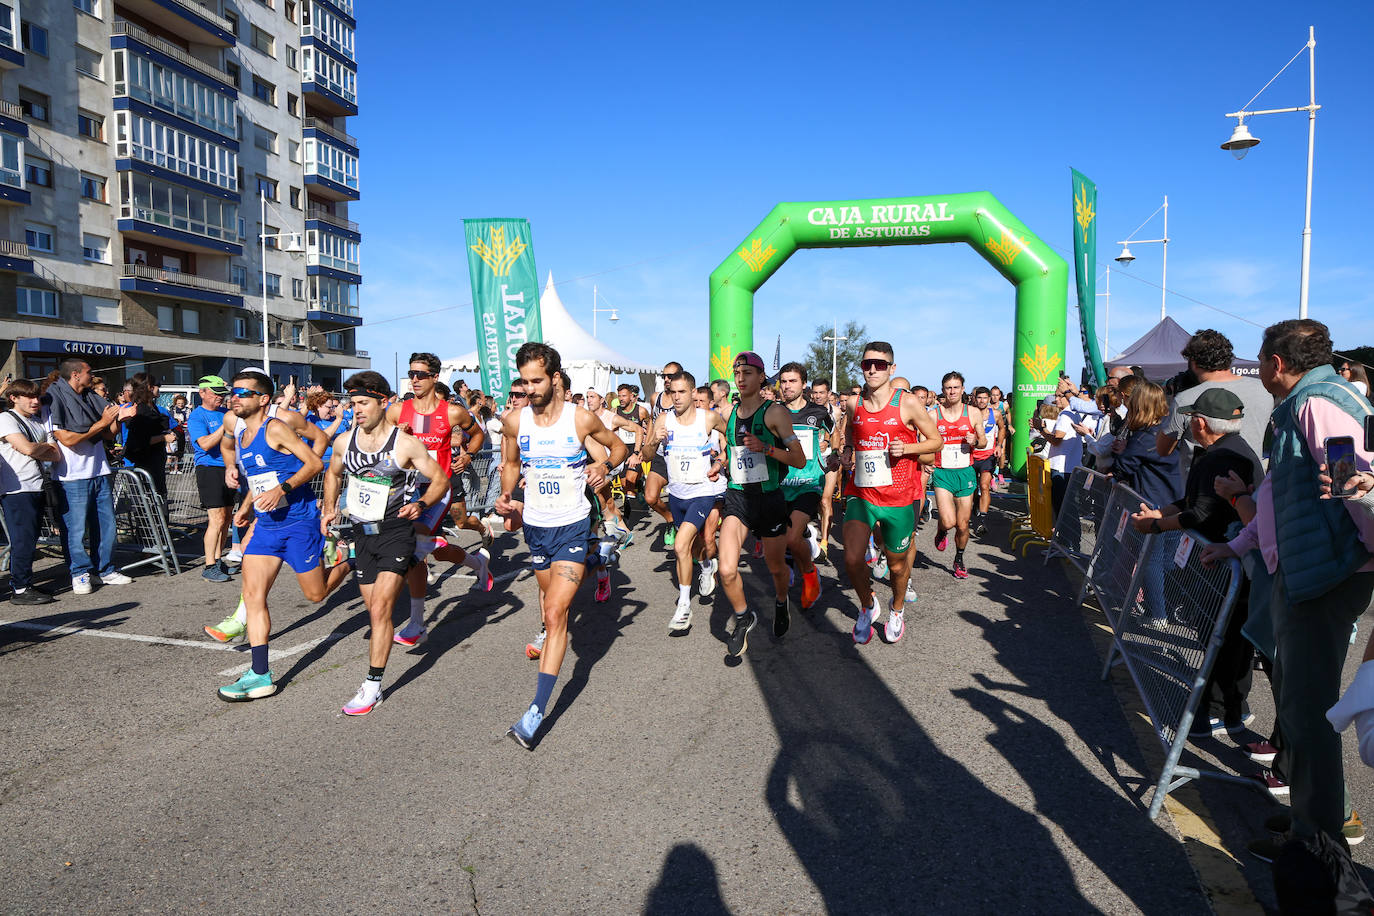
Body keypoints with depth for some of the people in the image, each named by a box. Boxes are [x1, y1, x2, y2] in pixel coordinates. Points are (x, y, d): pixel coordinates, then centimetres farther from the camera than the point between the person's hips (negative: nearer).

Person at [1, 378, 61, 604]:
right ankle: (20, 589, 1)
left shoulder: (38, 421, 17)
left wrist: (35, 449, -7)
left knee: (30, 539, 11)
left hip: (38, 488, 7)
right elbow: (28, 449, -17)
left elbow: (57, 456, 10)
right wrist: (46, 446, 3)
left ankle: (24, 584, 19)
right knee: (23, 539, -5)